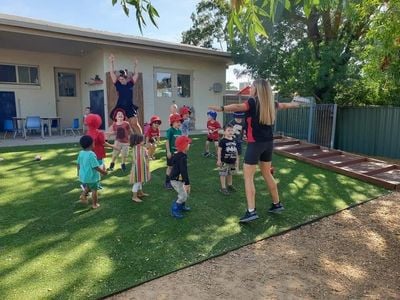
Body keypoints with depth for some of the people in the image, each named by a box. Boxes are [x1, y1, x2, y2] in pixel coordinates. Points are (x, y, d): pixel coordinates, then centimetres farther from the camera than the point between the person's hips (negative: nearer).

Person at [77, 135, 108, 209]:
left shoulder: (81, 153, -1)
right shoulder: (91, 154, -23)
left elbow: (78, 164, 10)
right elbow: (96, 167, -22)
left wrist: (79, 172, 26)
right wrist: (103, 172, -9)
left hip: (83, 176, 7)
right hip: (92, 177, -7)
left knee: (87, 187, 30)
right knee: (94, 190, 10)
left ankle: (83, 194, 6)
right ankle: (94, 204, 19)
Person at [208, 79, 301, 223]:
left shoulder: (253, 102, -12)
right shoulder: (270, 103, 9)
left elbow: (237, 107, -33)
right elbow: (284, 105, 30)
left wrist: (221, 108, -41)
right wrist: (294, 104, 50)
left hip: (255, 144, -8)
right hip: (268, 143, 8)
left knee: (248, 177, -2)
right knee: (267, 173, 21)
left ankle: (251, 211, -5)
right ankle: (277, 204, 33)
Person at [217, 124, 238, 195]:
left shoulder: (234, 140, 7)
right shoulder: (222, 141, -11)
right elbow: (219, 150, -10)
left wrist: (236, 159, 17)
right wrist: (219, 160, -11)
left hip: (232, 161, 6)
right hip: (224, 161, -6)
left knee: (230, 173, 18)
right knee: (223, 174, -1)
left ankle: (229, 185, 33)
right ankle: (223, 188, 6)